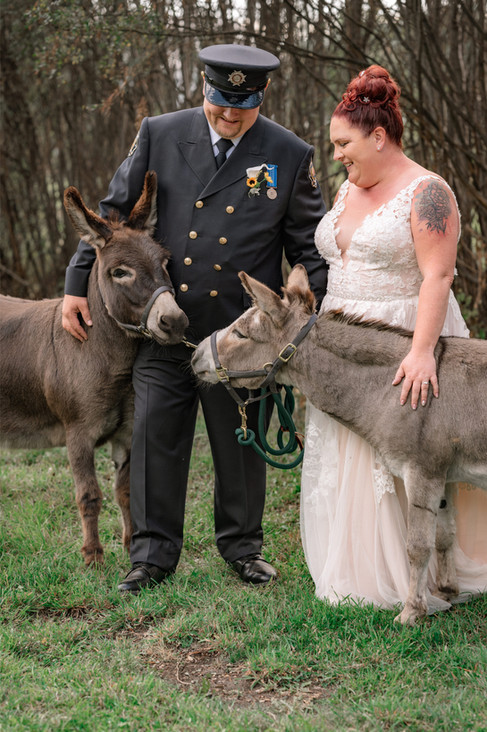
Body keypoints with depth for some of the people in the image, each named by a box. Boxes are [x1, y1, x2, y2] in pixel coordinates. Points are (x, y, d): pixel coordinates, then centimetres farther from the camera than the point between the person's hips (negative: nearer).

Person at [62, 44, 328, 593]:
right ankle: (154, 552, 16)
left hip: (241, 333, -1)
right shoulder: (159, 135, 1)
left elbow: (309, 245, 7)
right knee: (155, 435, 2)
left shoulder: (291, 156, 0)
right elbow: (113, 212, 6)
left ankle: (242, 545, 29)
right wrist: (76, 285, 3)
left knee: (240, 441, 10)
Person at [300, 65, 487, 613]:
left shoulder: (426, 192, -12)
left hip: (404, 347, -8)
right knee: (343, 461, 9)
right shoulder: (348, 191, 13)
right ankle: (356, 575, 22)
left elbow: (437, 278, -21)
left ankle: (416, 584, 10)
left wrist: (421, 352, -30)